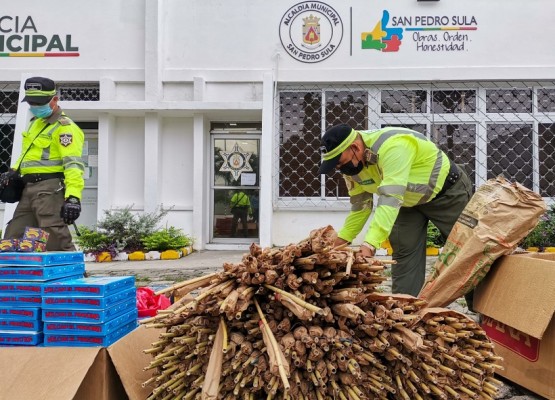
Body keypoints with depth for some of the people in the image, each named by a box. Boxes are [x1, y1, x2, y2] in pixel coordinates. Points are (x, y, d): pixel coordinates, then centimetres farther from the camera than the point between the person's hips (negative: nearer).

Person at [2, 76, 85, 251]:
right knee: (13, 238, 14)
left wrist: (73, 196, -32)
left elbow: (73, 164, -21)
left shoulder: (64, 127, -11)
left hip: (50, 188, -9)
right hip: (29, 187, 10)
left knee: (55, 241, -14)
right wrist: (14, 170, 14)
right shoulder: (35, 122, 19)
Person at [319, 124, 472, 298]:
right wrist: (341, 240, -9)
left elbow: (390, 199, -47)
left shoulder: (392, 147, -40)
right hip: (410, 201, 7)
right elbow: (360, 205, -2)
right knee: (404, 253, -2)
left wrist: (370, 243, -52)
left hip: (447, 191, -6)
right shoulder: (351, 164, -13)